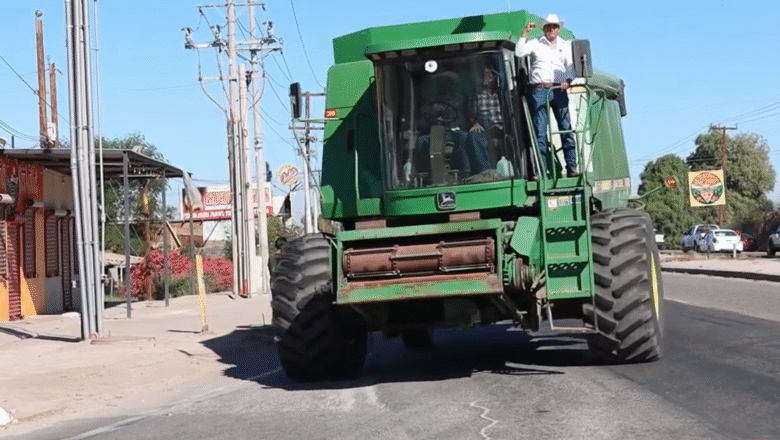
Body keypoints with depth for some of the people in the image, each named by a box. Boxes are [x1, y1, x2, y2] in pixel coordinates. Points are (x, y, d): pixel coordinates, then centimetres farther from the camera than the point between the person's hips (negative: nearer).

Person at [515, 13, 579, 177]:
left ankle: (571, 167, -3)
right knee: (540, 132, -5)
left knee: (566, 129, -5)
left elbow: (571, 65, 9)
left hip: (559, 90, 2)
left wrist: (568, 80, -10)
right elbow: (519, 52, -2)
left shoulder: (566, 45, 19)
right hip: (539, 90, -2)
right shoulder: (535, 44, 13)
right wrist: (525, 32, -6)